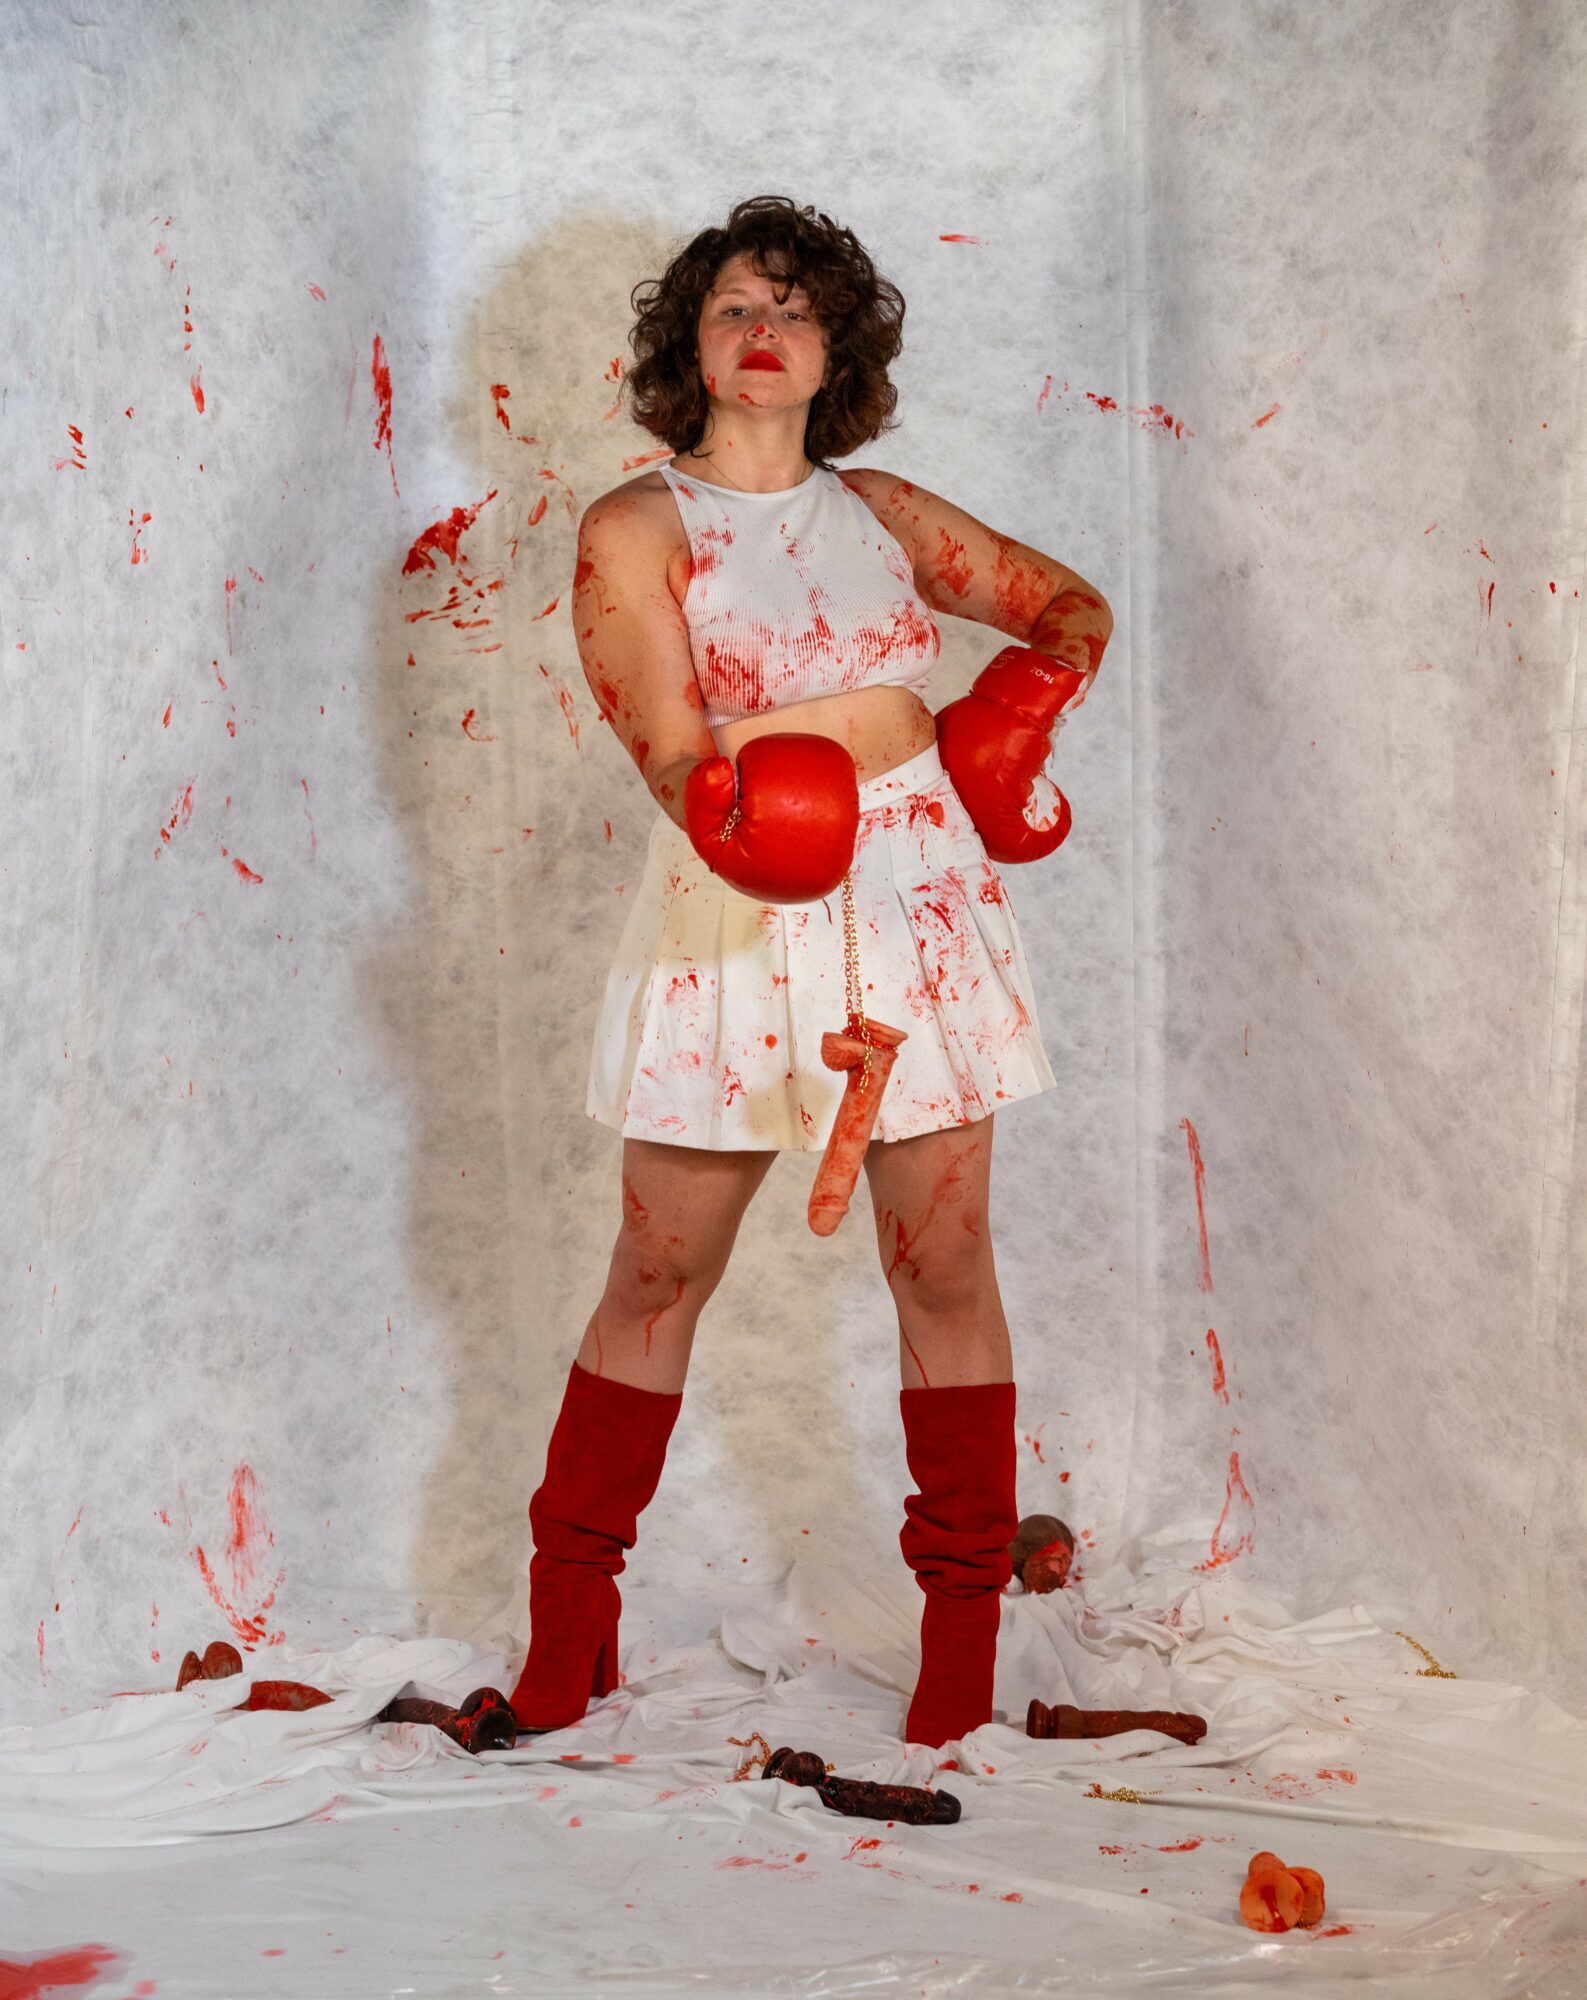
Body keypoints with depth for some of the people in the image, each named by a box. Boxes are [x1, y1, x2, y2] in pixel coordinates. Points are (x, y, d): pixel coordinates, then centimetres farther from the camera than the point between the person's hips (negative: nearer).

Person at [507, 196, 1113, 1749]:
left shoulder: (884, 512, 12)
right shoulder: (634, 530, 1)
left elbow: (1070, 603, 22)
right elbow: (671, 750, -10)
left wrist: (1033, 690, 2)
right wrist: (737, 796, -31)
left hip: (917, 912, 3)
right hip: (732, 923, -3)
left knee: (943, 1271, 3)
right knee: (660, 1275, 4)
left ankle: (963, 1624, 14)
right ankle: (569, 1614, 18)